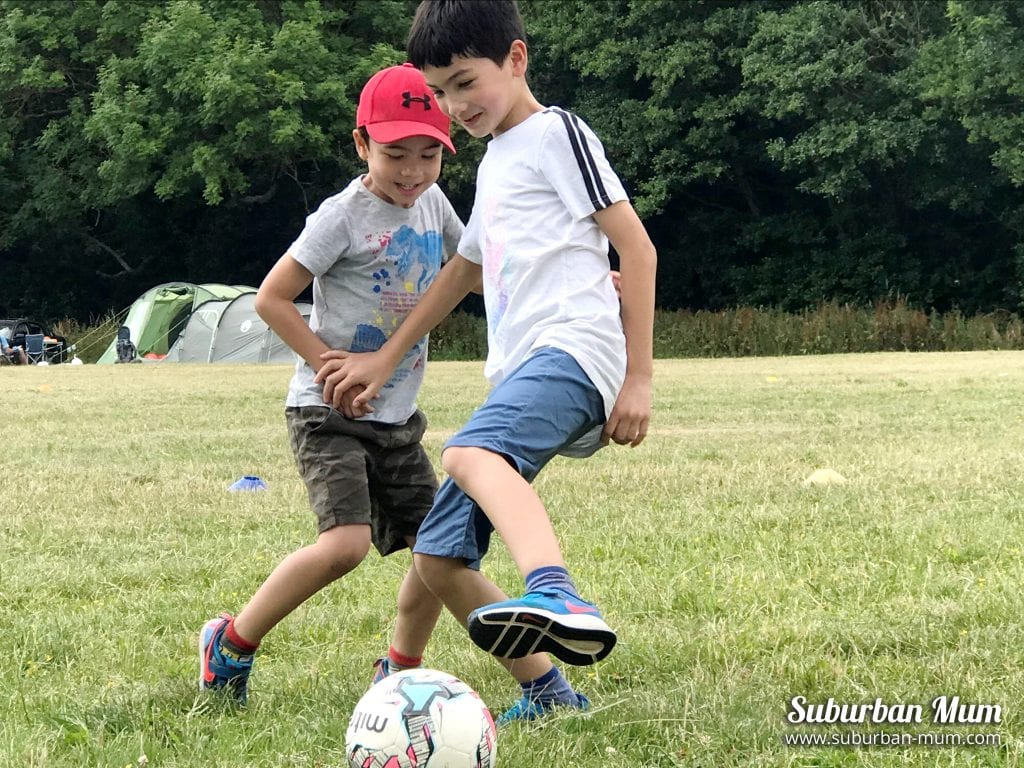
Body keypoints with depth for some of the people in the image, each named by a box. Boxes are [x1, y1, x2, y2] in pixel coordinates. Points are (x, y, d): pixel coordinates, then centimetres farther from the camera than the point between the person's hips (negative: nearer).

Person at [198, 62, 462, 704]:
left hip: (398, 419, 7)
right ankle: (231, 644, -5)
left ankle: (400, 673, 22)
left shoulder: (433, 205, 6)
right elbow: (271, 297, -12)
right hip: (330, 413, -7)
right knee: (346, 542, -23)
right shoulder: (344, 216, -14)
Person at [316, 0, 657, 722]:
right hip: (518, 375, 9)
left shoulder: (556, 133, 2)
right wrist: (385, 360, 42)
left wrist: (639, 378, -11)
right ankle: (548, 693, 11)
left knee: (471, 453, -40)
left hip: (571, 350, -9)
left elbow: (637, 246, -5)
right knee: (438, 557, 5)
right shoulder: (495, 163, 28)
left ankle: (558, 598, -64)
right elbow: (464, 270, 41)